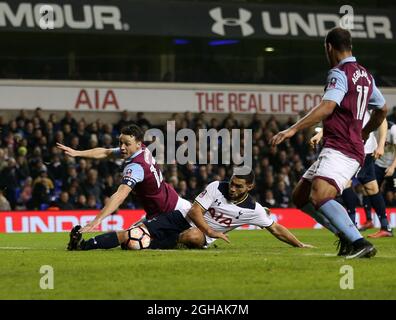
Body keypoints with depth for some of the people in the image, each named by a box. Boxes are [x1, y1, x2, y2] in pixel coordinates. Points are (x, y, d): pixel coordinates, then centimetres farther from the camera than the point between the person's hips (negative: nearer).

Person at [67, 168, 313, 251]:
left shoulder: (252, 210, -5)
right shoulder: (217, 188, -8)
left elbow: (276, 229, 2)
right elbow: (195, 212, -12)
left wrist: (300, 245, -2)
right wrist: (212, 231, -23)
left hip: (200, 236, 1)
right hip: (182, 219, -1)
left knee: (193, 236, -41)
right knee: (131, 236, -20)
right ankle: (83, 245, -23)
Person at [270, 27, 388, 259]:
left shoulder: (340, 74, -10)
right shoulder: (365, 75, 18)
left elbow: (326, 108, -25)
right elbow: (382, 110, 31)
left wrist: (293, 130, -29)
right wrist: (365, 133, 48)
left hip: (341, 151, -10)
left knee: (319, 197, -29)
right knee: (300, 196, 14)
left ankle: (360, 244, -35)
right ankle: (346, 236, 11)